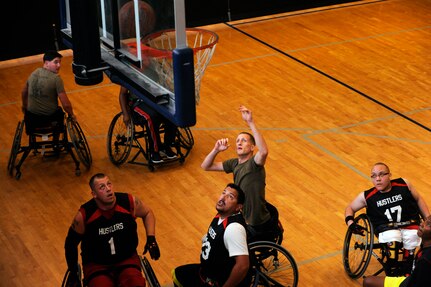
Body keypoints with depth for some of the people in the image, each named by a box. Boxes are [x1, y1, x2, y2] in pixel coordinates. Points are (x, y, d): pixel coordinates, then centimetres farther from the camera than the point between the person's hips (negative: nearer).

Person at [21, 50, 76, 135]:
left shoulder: (34, 74, 0)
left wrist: (24, 106, 37)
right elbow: (66, 104, -19)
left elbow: (24, 93, 17)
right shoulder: (56, 78, -18)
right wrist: (71, 115, 1)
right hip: (50, 118, -4)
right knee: (60, 113, 32)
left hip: (31, 119, 4)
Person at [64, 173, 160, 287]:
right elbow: (71, 243, -2)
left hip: (127, 258, 1)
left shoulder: (129, 202, -14)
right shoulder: (84, 215, -18)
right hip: (96, 264, -1)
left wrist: (151, 238, -2)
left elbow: (147, 213, 10)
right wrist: (73, 272, 5)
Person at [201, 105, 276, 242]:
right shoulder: (234, 164, 3)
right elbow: (206, 166, 10)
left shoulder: (254, 164, -19)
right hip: (243, 219, 8)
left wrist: (251, 123, -46)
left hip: (257, 227, -8)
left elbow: (264, 151, -43)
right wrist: (216, 150, -10)